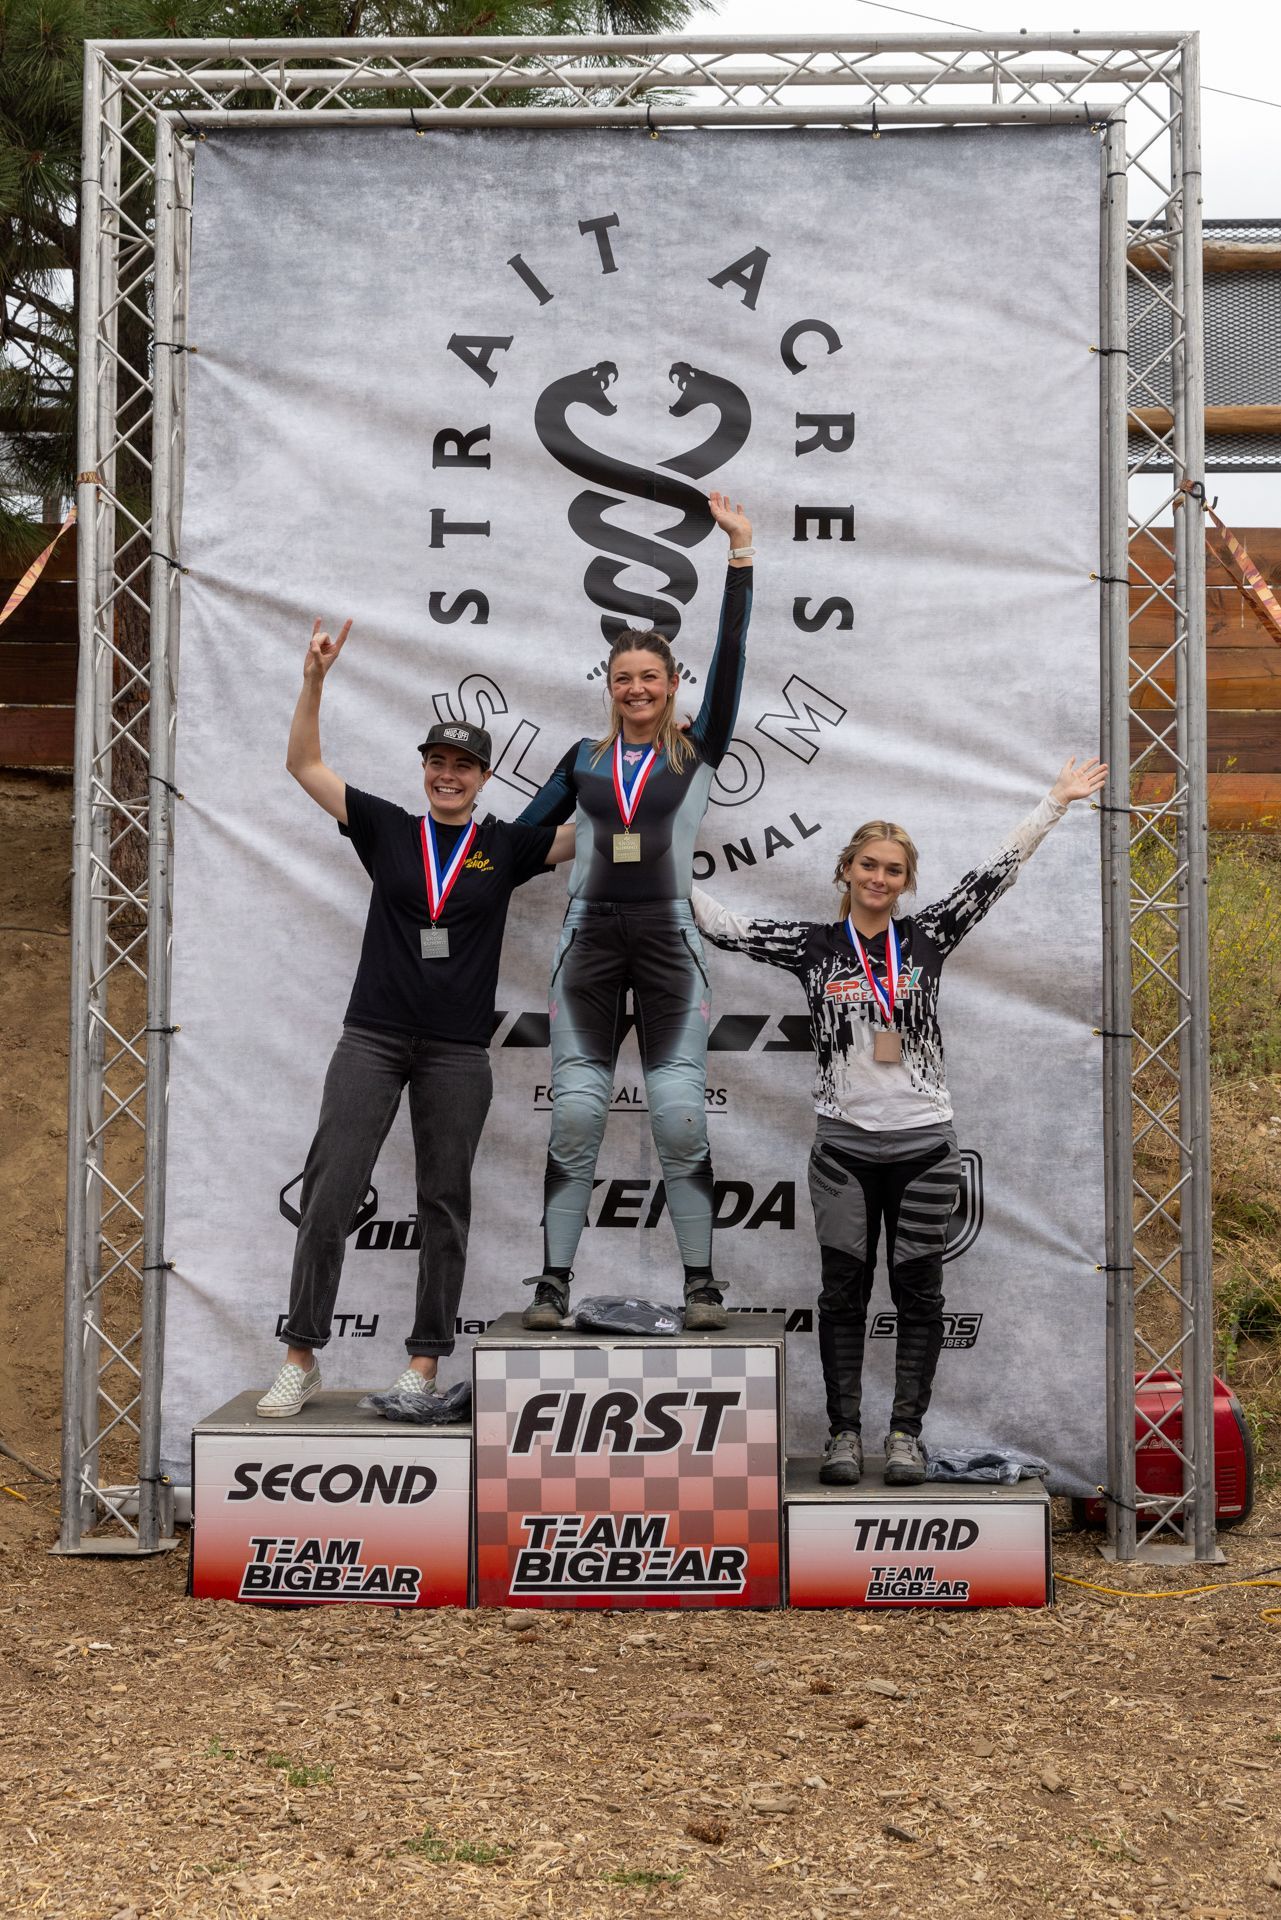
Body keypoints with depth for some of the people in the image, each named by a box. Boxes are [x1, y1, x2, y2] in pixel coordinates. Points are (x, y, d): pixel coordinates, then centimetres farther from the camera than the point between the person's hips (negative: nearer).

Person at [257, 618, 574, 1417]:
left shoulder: (506, 846, 6)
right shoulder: (388, 829, 7)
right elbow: (305, 764, 7)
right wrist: (315, 679, -3)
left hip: (457, 1051, 0)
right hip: (373, 1039, 0)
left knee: (445, 1204, 5)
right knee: (329, 1194, -5)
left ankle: (426, 1364, 15)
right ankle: (302, 1360, 3)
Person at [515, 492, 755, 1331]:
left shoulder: (698, 752, 6)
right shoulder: (585, 758, 13)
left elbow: (731, 654, -1)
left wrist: (742, 552, -4)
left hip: (668, 939, -2)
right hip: (590, 940, 2)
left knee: (681, 1119, -5)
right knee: (574, 1117, -2)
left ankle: (701, 1283, 4)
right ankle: (554, 1284, 3)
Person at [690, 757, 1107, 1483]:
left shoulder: (927, 936, 3)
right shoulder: (814, 944, 2)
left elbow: (996, 873, 2)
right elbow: (727, 927, 1)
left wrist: (1057, 802, 1)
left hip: (924, 1143, 1)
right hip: (845, 1144, -1)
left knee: (918, 1291, 5)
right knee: (844, 1292, 3)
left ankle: (907, 1432, 13)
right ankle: (845, 1431, 11)